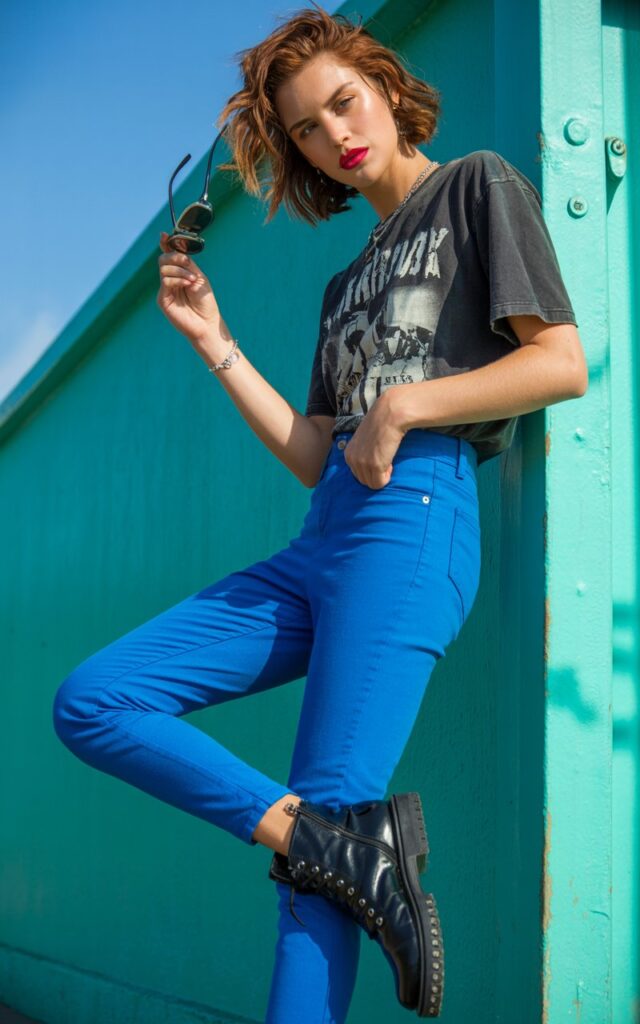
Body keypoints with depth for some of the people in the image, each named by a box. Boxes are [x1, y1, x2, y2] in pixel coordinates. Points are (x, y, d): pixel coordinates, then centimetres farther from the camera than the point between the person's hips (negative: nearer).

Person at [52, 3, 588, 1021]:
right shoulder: (350, 281, 27)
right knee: (89, 702, -7)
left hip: (415, 515, -8)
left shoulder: (477, 185, 9)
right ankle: (346, 842, -20)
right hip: (319, 544, 8)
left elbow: (563, 363, -4)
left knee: (319, 846, -15)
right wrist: (215, 344, 16)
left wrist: (400, 408, -9)